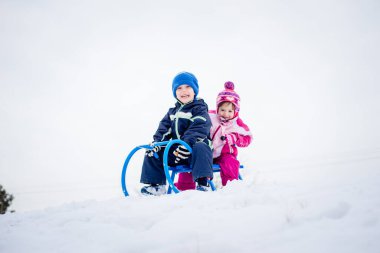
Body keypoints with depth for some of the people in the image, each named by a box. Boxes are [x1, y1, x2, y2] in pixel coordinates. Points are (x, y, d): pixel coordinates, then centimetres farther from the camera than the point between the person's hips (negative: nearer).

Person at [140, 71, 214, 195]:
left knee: (200, 148, -40)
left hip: (194, 147, -7)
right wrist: (157, 141, -9)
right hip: (176, 150, 7)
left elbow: (198, 129, -19)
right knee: (153, 152, 0)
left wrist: (186, 144, -34)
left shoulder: (200, 109, -3)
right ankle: (157, 185, 4)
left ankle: (203, 184, -38)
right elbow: (164, 127, 11)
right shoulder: (173, 111, 19)